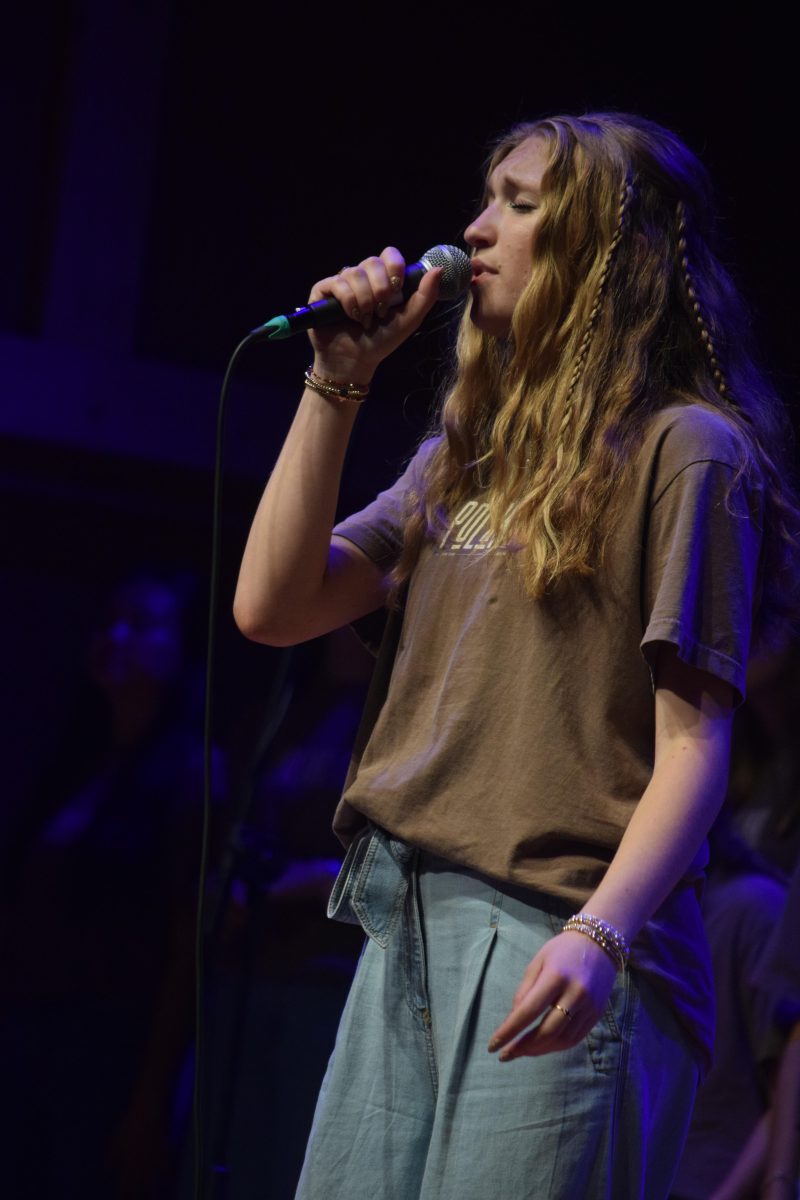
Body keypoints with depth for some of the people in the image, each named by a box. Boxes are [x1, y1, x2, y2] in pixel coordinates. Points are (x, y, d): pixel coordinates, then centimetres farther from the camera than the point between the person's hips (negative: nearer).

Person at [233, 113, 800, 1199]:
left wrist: (601, 934, -24)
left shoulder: (684, 448, -1)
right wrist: (338, 381, 10)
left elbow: (693, 747, -9)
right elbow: (272, 608, 14)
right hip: (405, 938, 7)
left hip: (552, 944, -7)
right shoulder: (467, 451, 21)